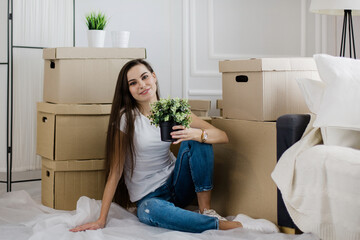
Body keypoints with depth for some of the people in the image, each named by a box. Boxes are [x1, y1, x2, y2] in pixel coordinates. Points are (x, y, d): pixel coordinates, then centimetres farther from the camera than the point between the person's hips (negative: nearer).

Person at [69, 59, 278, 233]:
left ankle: (206, 210, -19)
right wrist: (101, 220, -15)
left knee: (197, 141, -20)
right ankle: (221, 225, -31)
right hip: (148, 197, -3)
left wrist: (195, 134, -31)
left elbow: (223, 137, -9)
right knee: (153, 210, -39)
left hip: (176, 185, 4)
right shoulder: (126, 118, -10)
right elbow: (115, 170, -11)